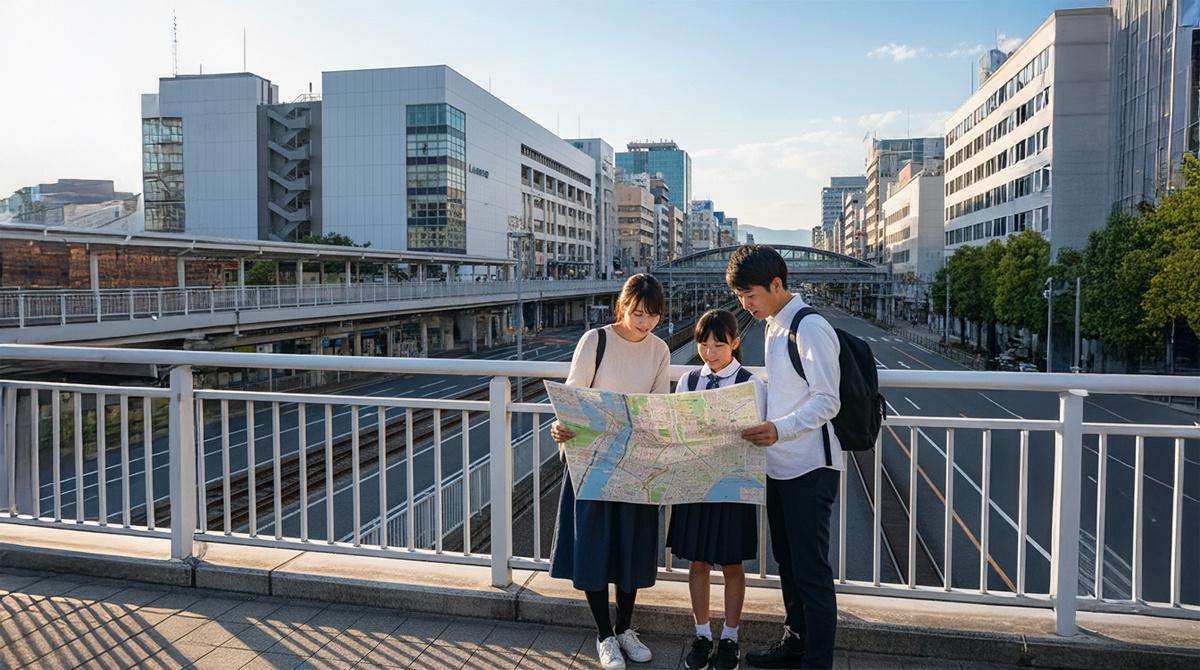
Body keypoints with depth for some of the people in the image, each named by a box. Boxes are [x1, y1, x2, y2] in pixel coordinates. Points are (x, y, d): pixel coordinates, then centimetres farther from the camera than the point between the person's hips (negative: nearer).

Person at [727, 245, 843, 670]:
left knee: (811, 572, -2)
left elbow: (827, 401, -21)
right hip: (779, 465, 10)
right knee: (788, 563, 19)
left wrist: (780, 429, -33)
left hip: (810, 467, -10)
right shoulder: (774, 326, 14)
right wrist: (765, 426, 17)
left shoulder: (810, 328, -16)